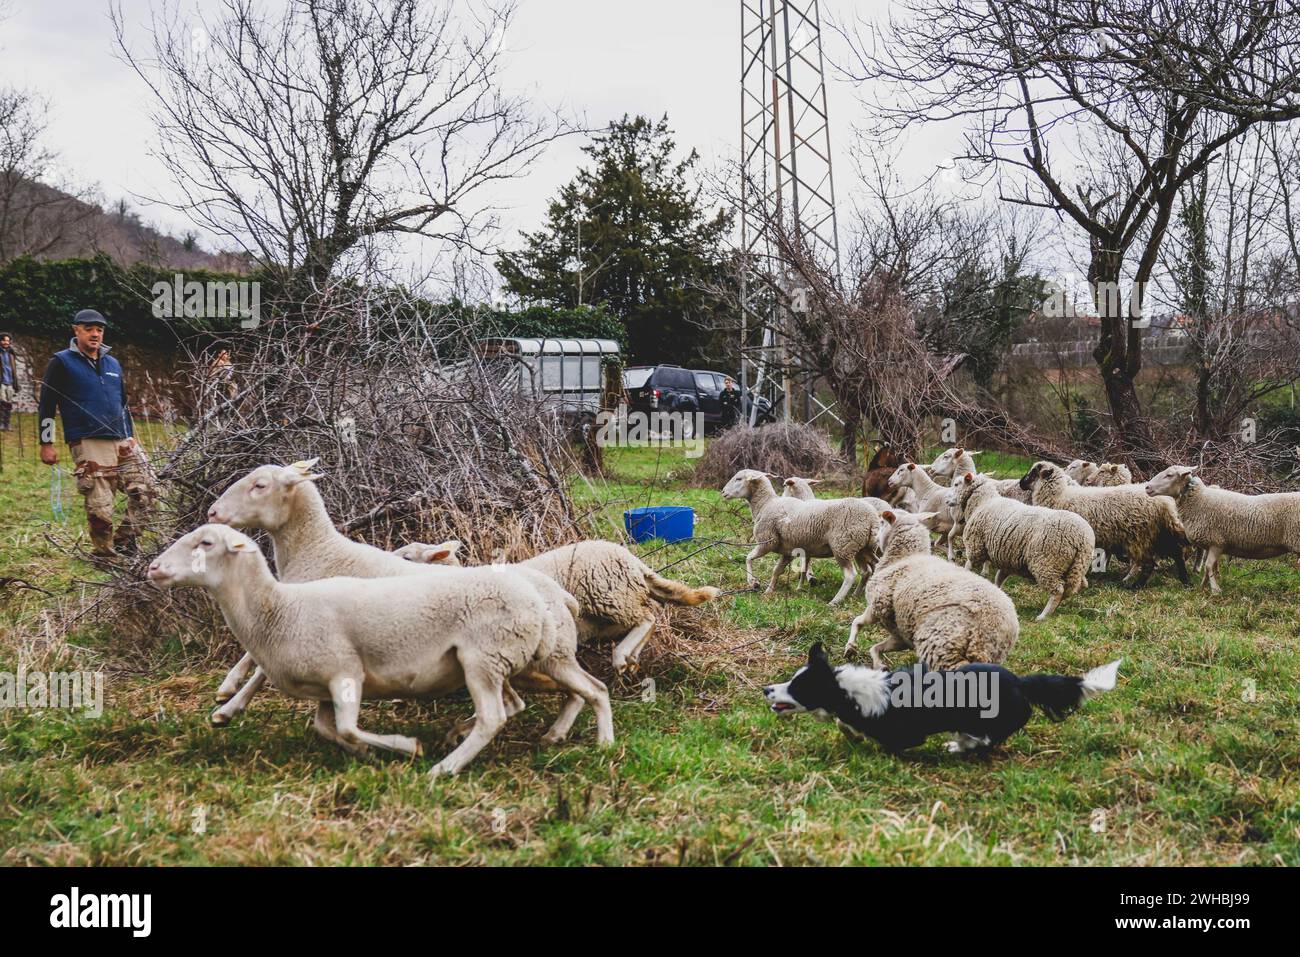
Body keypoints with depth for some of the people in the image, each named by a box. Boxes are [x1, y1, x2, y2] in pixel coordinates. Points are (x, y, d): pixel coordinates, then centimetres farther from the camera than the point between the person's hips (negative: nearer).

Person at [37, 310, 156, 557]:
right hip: (89, 445, -6)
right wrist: (46, 444, -5)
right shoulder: (62, 363, 2)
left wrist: (131, 436, 22)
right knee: (100, 505, -7)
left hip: (122, 443, 6)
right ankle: (104, 553, 7)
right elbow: (46, 405, 1)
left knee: (145, 490, -4)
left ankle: (124, 542, 6)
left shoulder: (113, 364, 19)